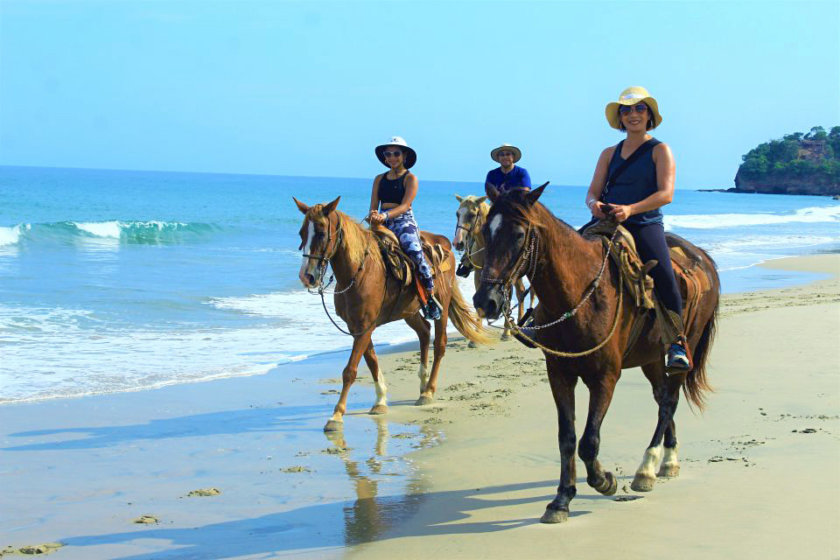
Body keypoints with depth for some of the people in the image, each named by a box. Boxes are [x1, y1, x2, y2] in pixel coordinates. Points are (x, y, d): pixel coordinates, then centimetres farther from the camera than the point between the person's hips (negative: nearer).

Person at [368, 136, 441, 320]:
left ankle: (430, 295, -23)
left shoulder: (410, 178, 4)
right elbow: (374, 206, 13)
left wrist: (385, 215, -25)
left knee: (414, 250, -30)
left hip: (404, 221, -5)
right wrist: (373, 215, -10)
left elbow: (405, 205, -10)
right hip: (382, 223, 5)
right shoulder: (379, 179, 18)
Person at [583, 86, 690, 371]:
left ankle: (678, 343, -16)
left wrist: (630, 209, -24)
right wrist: (594, 204, -14)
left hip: (645, 224, -4)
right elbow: (593, 191, 13)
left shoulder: (660, 150, 6)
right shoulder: (609, 154, 19)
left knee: (663, 274, -27)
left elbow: (666, 193, -8)